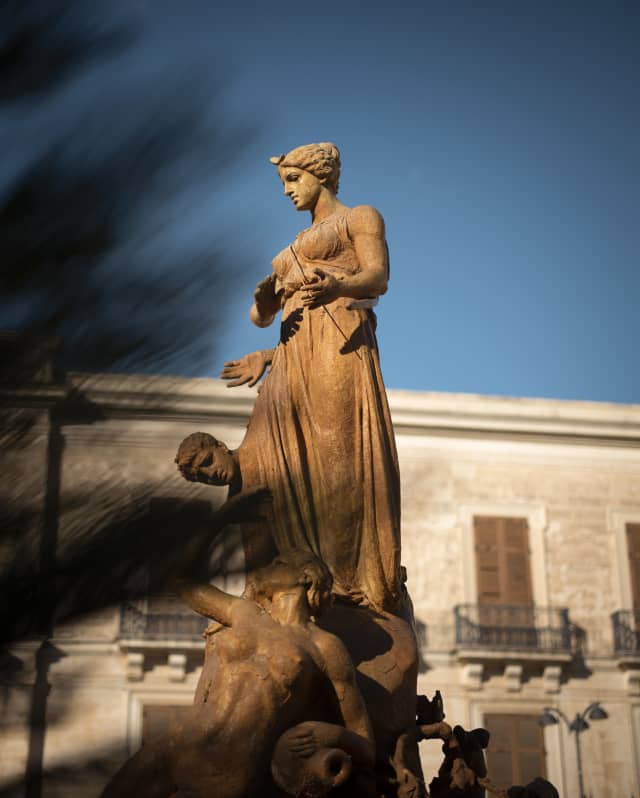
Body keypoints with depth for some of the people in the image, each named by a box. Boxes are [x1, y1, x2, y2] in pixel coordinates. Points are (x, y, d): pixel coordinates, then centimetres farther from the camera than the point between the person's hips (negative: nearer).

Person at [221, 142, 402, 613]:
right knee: (278, 466, -8)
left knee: (340, 460, -18)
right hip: (295, 361, 7)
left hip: (339, 349, -7)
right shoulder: (300, 247, 33)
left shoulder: (361, 218, 12)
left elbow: (378, 278, -8)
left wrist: (336, 286, -28)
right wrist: (265, 350, 9)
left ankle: (365, 587, -20)